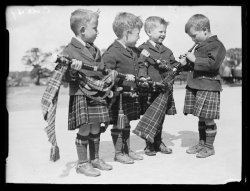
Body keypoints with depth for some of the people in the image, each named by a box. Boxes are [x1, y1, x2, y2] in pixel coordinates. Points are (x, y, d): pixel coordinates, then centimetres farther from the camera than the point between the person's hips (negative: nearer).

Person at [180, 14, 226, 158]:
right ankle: (201, 143, 25)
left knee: (208, 118, -2)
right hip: (196, 86, 8)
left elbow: (213, 63, -24)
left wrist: (194, 59, -18)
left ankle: (209, 147, 10)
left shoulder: (216, 45, -10)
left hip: (208, 87, -8)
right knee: (201, 118, 14)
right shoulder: (200, 46, 16)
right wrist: (187, 63, 8)